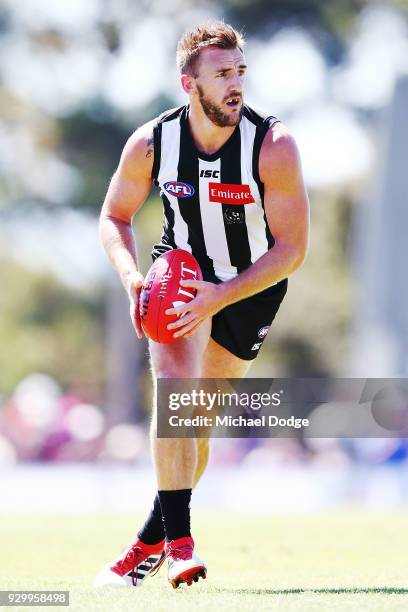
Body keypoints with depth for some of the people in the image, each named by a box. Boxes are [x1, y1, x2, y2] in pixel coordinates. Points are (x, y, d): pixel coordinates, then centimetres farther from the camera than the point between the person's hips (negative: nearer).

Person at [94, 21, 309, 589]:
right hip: (184, 271, 1)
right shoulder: (151, 144, -18)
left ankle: (150, 542, 22)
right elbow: (114, 216, 0)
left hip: (254, 283, -1)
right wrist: (132, 278, -19)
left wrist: (220, 297, -33)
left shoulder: (273, 146, -25)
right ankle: (178, 540, -23)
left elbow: (291, 250, -24)